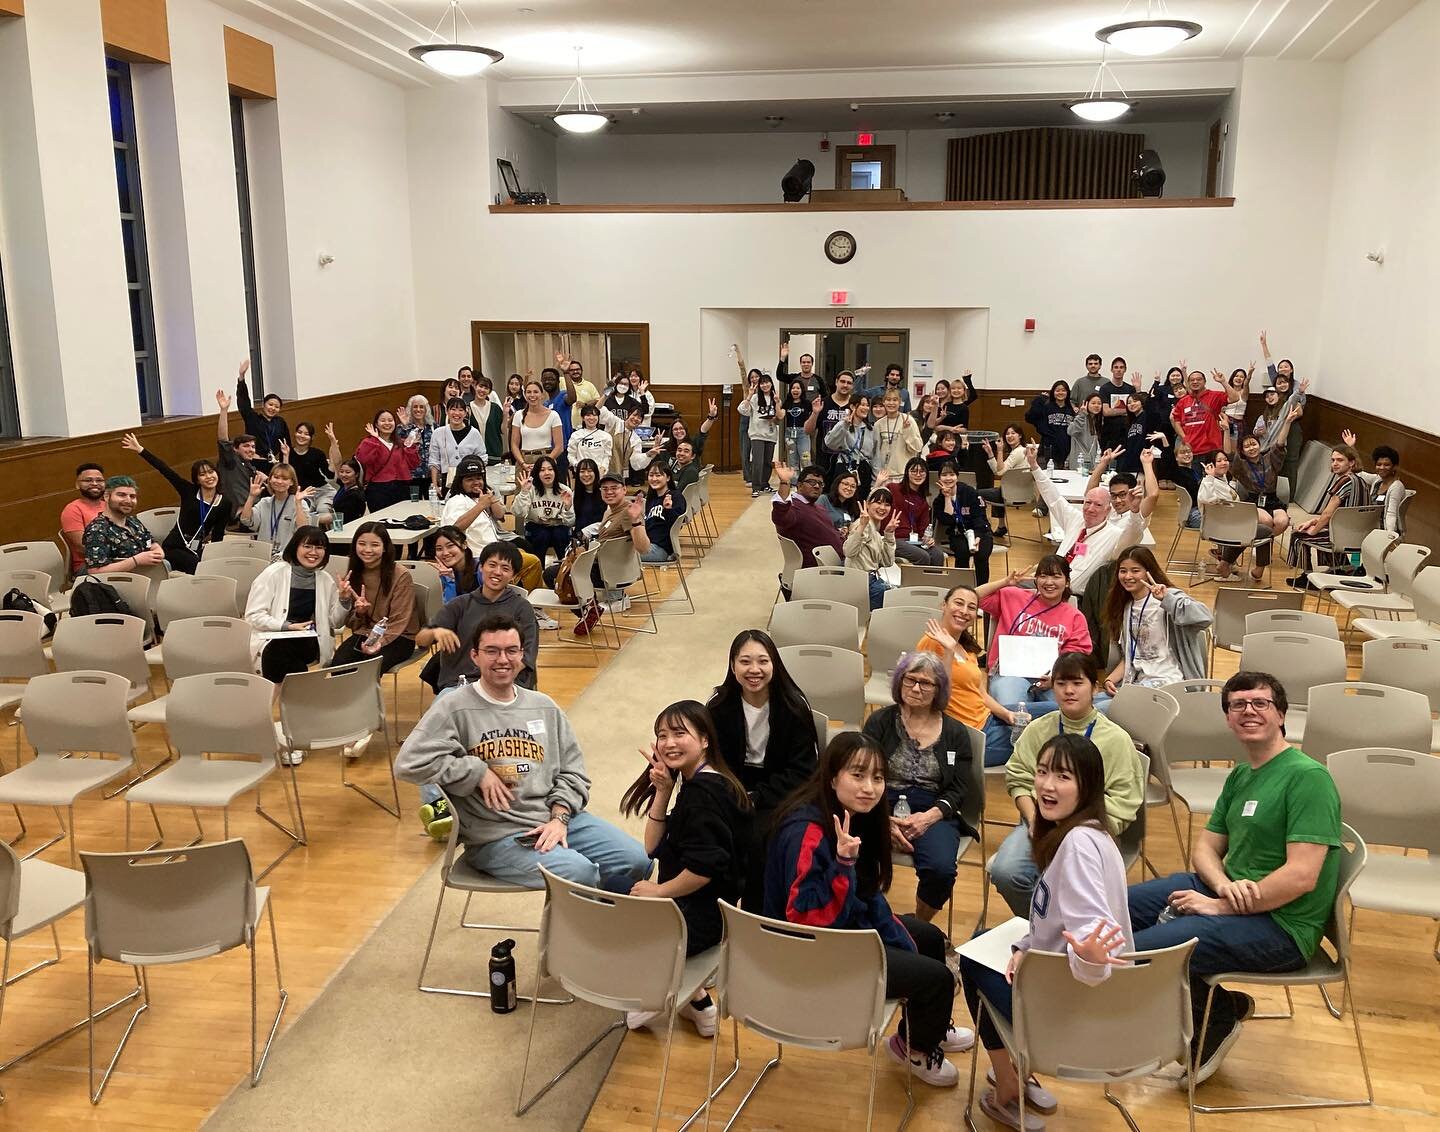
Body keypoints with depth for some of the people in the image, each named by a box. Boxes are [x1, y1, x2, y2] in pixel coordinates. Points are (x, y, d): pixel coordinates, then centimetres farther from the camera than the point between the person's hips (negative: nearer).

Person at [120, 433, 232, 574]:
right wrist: (140, 450, -10)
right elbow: (164, 469, -5)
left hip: (197, 551, 3)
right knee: (196, 565, -28)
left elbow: (218, 536, 4)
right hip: (173, 547, -3)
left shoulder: (225, 503, 5)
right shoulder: (189, 491, 2)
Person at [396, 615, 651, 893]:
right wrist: (479, 772, -12)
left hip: (555, 819, 6)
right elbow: (409, 762, -15)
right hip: (496, 836, -6)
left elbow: (572, 771, 13)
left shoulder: (544, 706, 14)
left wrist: (560, 817, -5)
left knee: (636, 860, -9)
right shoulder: (454, 708, -4)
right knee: (579, 872, -30)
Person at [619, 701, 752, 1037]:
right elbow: (653, 848, 7)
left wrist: (659, 890, -12)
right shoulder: (698, 783, 8)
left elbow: (703, 869, -28)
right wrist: (662, 791, -4)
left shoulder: (701, 792, -22)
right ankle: (694, 999, 20)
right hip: (701, 910, 9)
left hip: (700, 918, -9)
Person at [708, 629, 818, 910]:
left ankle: (758, 911, -7)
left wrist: (755, 799, -20)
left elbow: (801, 771, -11)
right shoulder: (720, 705, -5)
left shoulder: (793, 706, -12)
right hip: (735, 785, 2)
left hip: (781, 789, -2)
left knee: (758, 836, -30)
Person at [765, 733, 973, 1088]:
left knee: (930, 937, 24)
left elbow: (869, 896, 7)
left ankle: (929, 1030, 48)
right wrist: (843, 862, -40)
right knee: (937, 977, -9)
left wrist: (905, 947, 2)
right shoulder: (806, 831, -30)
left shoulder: (854, 817, -2)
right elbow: (807, 918, -32)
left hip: (850, 929, 10)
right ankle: (917, 1050, 23)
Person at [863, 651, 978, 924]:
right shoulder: (880, 722, 10)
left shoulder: (955, 733, 12)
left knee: (940, 869, -30)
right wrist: (885, 820, -15)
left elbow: (959, 789, 6)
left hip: (934, 814, 1)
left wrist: (929, 817, -13)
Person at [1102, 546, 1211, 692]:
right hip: (1135, 681, 6)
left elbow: (1203, 617, -25)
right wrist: (1110, 679, 1)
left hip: (1167, 681, -6)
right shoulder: (1126, 607, 16)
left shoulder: (1168, 597, -6)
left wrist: (1167, 598, -32)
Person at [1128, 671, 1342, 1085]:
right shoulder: (1240, 776, 13)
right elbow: (1205, 848, 13)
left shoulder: (1307, 777, -16)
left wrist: (1219, 905, -18)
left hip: (1280, 923, -9)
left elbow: (1302, 876, -24)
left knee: (1140, 951, -24)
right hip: (1229, 890, 9)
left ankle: (1221, 1015, 5)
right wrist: (1224, 885, -11)